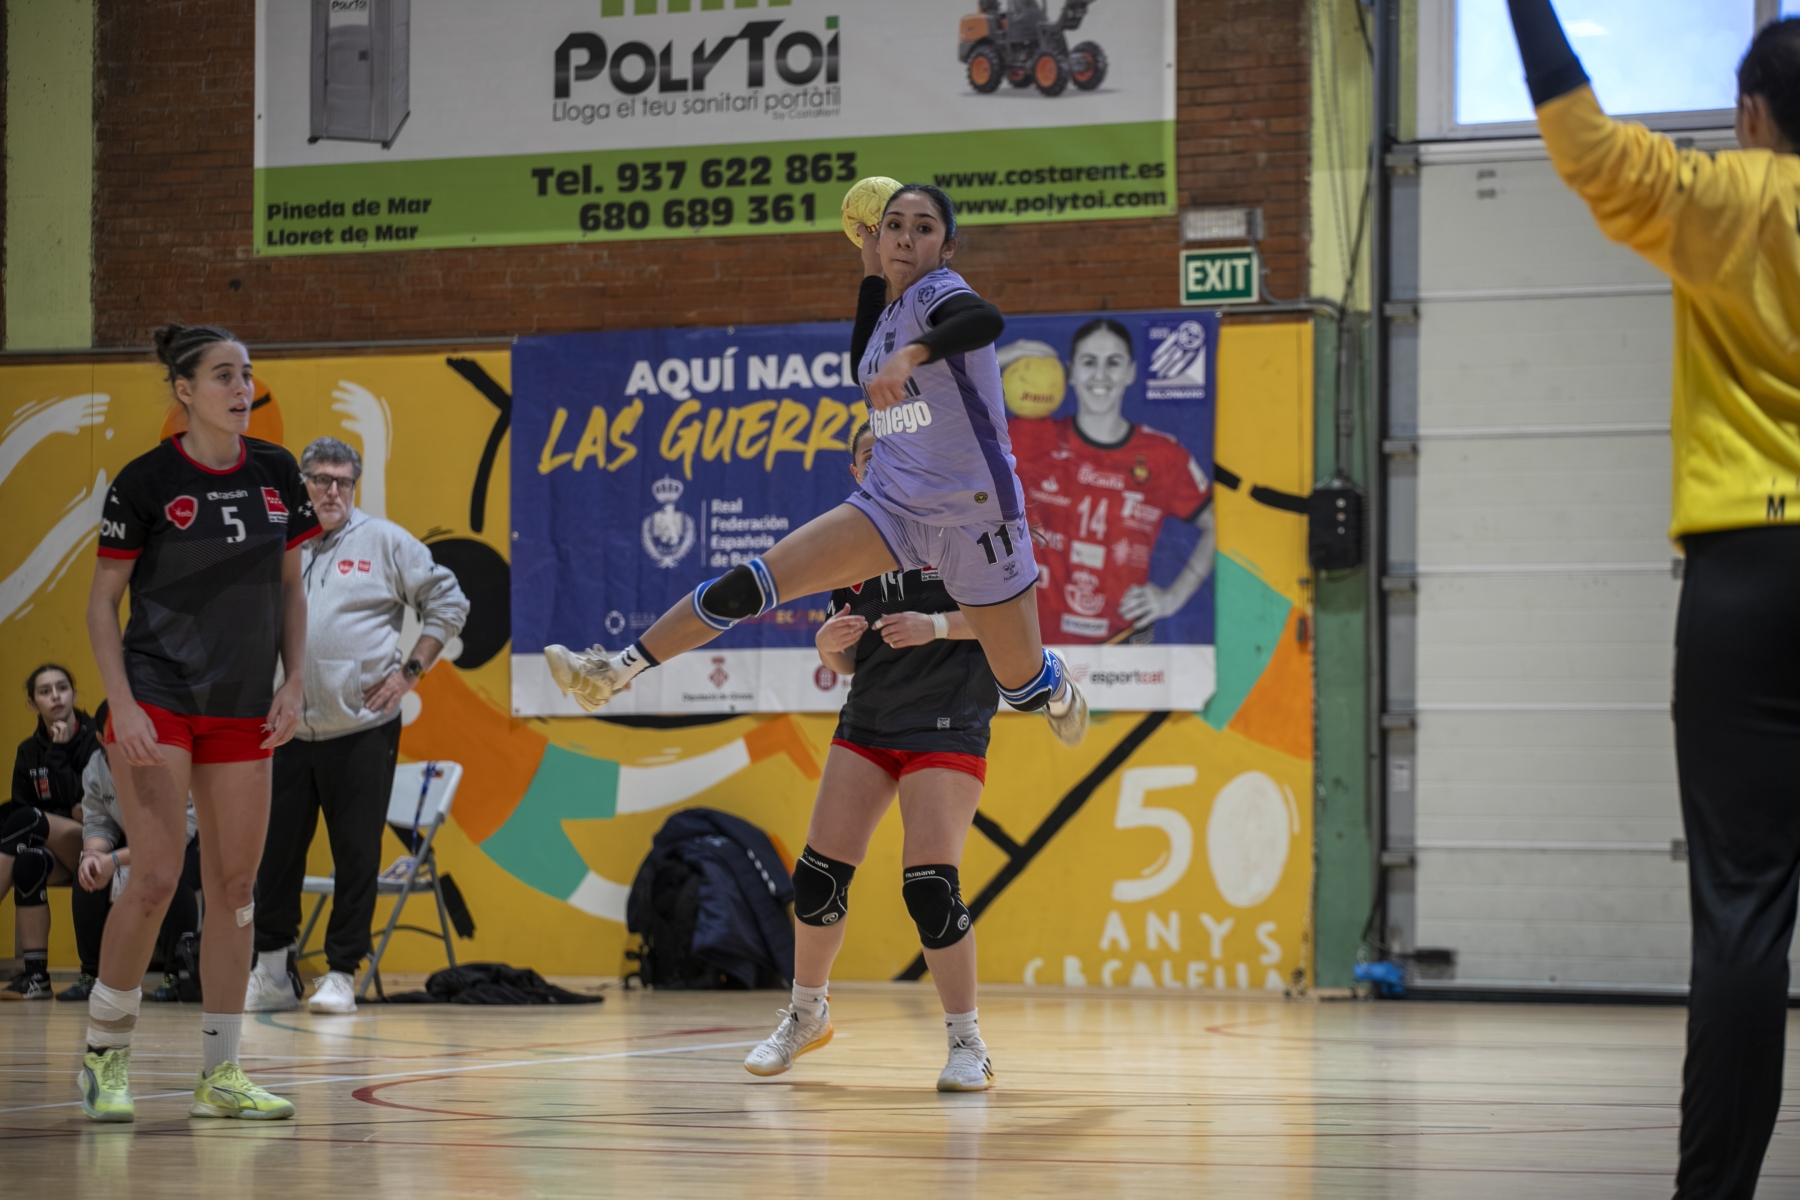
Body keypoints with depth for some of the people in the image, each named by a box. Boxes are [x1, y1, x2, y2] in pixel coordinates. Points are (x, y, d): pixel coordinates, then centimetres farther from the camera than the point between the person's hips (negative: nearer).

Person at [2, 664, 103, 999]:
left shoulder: (97, 740, -5)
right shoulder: (29, 752, 11)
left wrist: (58, 753, -19)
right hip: (58, 857, 4)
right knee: (27, 863, -32)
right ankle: (35, 974, -33)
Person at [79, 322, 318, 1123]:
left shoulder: (276, 474, 5)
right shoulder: (146, 481, -9)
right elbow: (103, 601, -5)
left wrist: (294, 683, 2)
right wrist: (122, 704, -14)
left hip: (243, 711, 5)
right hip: (157, 703, -5)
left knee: (235, 888, 5)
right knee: (156, 880, -12)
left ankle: (220, 1073, 12)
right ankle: (104, 1051, 6)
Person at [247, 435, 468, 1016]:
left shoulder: (384, 542, 2)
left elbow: (448, 603, 5)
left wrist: (409, 670, -2)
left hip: (362, 728, -3)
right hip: (288, 728, 3)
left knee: (356, 854, 0)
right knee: (275, 849, 4)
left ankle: (342, 974, 9)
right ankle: (272, 972, 14)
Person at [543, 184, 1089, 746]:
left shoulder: (938, 291, -13)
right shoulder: (890, 308, 10)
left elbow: (987, 320, -36)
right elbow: (866, 369, 29)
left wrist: (913, 353, -53)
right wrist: (873, 272, 17)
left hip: (976, 515, -6)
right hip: (891, 507, 6)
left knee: (1024, 685, 7)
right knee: (753, 582, -12)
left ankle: (1060, 693, 45)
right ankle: (617, 670, -9)